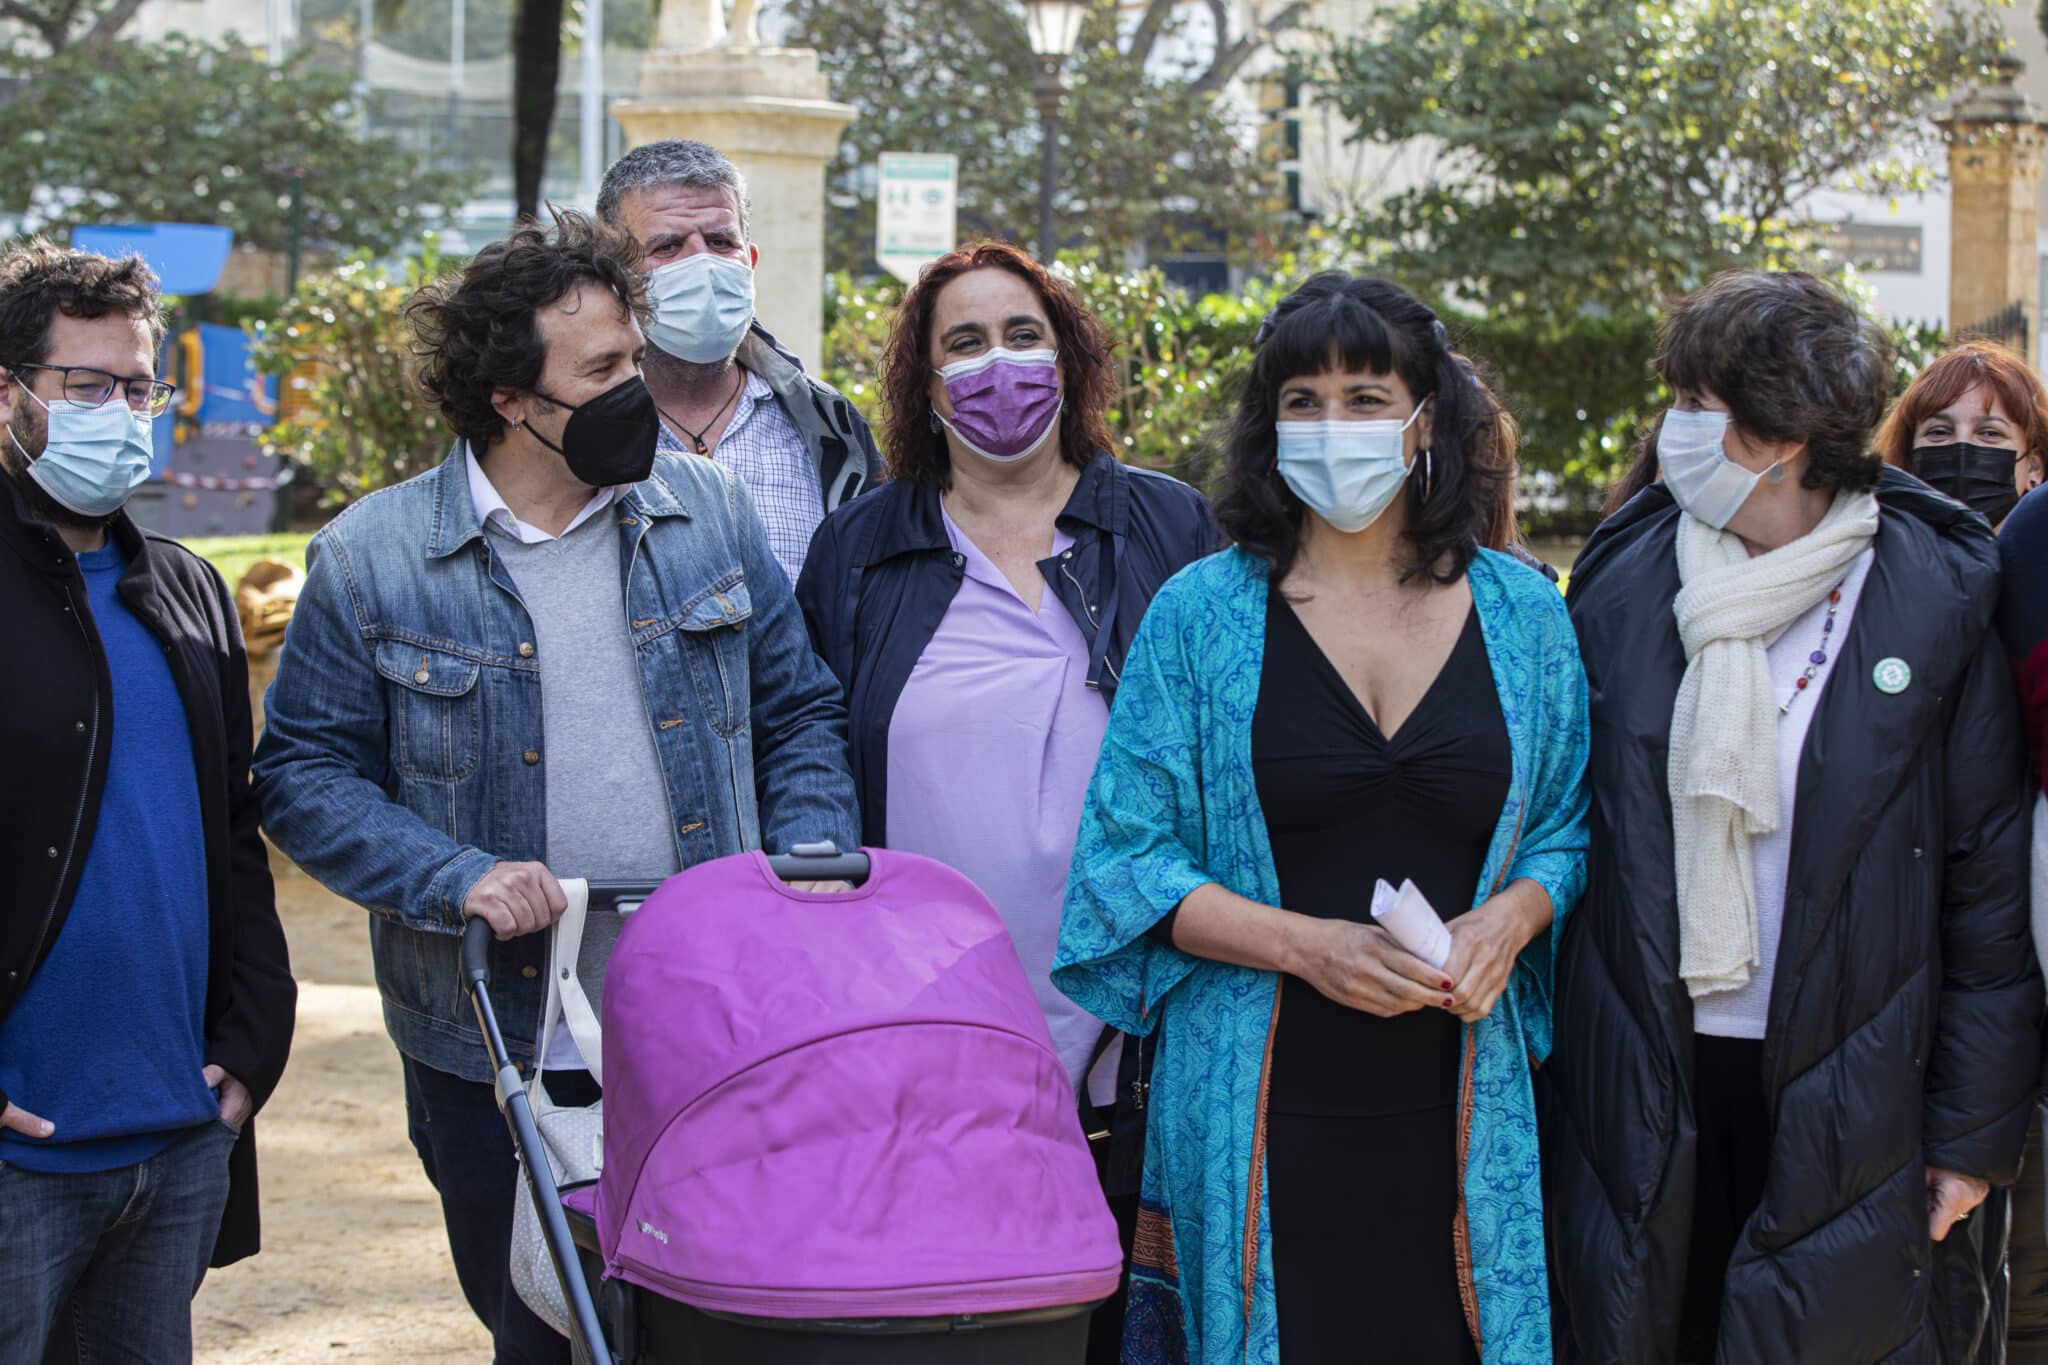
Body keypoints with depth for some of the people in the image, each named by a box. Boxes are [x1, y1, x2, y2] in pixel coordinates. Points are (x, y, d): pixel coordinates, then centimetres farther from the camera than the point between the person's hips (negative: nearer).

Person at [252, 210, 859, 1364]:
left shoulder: (711, 515, 4)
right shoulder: (374, 560, -4)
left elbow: (800, 715, 10)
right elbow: (303, 776, -3)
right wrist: (456, 877, -17)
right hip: (496, 1051, -2)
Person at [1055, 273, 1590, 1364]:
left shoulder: (1523, 615, 8)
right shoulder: (1201, 613, 2)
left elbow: (1570, 829, 13)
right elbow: (1127, 858, 0)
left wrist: (1510, 917, -8)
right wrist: (1307, 945, -13)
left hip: (1455, 1105, 2)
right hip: (1261, 1119, -1)